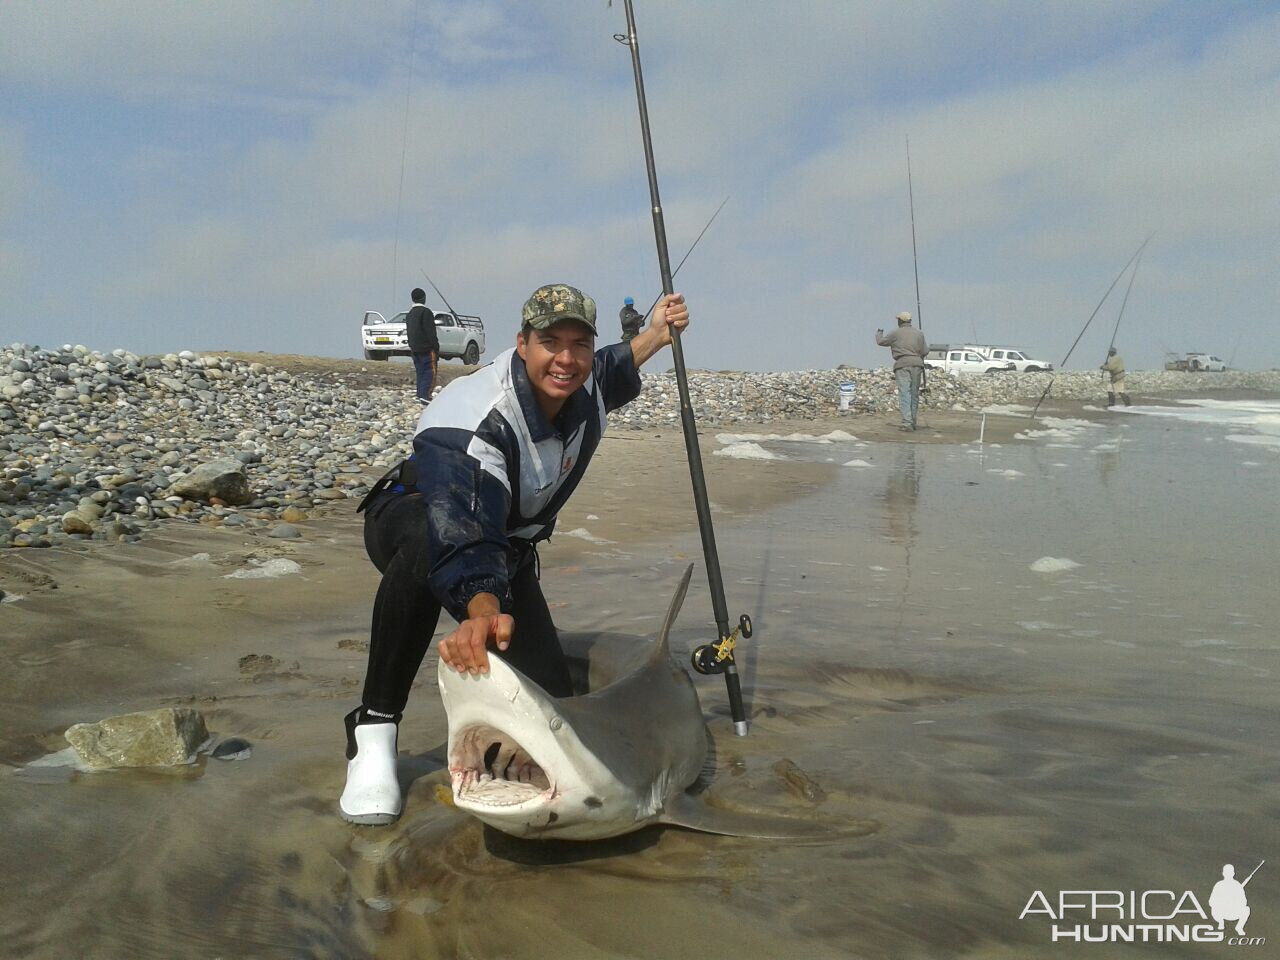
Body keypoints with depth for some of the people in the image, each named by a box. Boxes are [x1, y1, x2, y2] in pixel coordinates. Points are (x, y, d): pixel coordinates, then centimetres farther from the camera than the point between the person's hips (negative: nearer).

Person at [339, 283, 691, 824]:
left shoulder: (585, 390, -13)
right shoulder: (472, 420, -36)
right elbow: (464, 537, -52)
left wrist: (655, 335, 2)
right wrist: (483, 611, -71)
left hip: (509, 544, 5)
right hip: (411, 520, -5)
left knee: (551, 702, -10)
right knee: (426, 547, -46)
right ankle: (373, 727, -30)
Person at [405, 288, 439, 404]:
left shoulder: (410, 314, 16)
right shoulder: (425, 312, -12)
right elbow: (431, 333, -16)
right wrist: (436, 348, -14)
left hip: (415, 349, 9)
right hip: (427, 348, -9)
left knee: (420, 373, 14)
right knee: (429, 373, -9)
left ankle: (420, 394, 15)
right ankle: (424, 396, -18)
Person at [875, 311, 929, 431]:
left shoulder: (896, 333, 3)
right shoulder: (919, 333, 12)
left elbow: (881, 341, 15)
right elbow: (924, 351, 9)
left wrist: (879, 332, 36)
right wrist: (927, 344, 32)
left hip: (902, 364, -4)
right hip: (917, 364, 4)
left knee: (904, 394, -9)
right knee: (914, 394, 11)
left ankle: (907, 422, -19)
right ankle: (913, 422, 16)